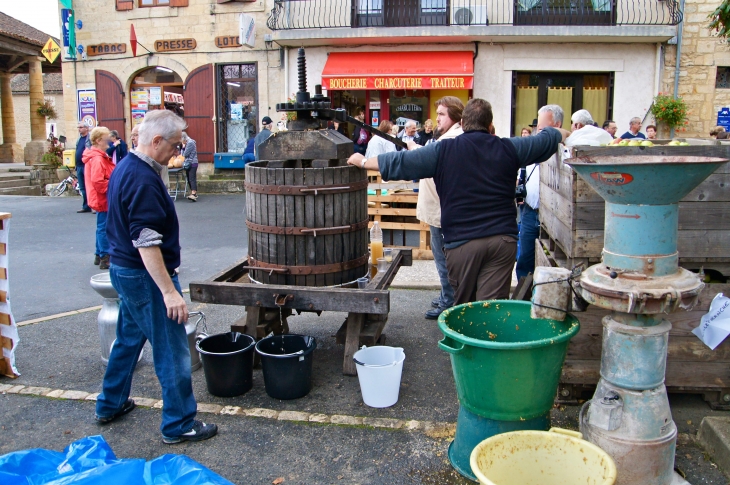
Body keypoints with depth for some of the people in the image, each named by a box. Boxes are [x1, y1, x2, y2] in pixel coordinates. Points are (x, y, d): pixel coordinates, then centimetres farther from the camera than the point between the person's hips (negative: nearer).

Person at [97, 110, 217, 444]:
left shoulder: (125, 168, 9)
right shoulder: (143, 180, -23)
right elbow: (146, 242, -27)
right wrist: (169, 291, -27)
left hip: (124, 270, 10)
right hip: (145, 276, -10)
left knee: (128, 338, 23)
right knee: (172, 351, 0)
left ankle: (110, 405, 38)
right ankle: (179, 424, 11)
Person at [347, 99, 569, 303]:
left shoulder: (443, 150, -1)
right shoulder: (508, 148, 8)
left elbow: (399, 163, 2)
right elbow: (546, 140, 25)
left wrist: (363, 161, 16)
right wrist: (561, 133, 47)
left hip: (462, 241, -2)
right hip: (503, 239, 2)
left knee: (464, 308, 12)